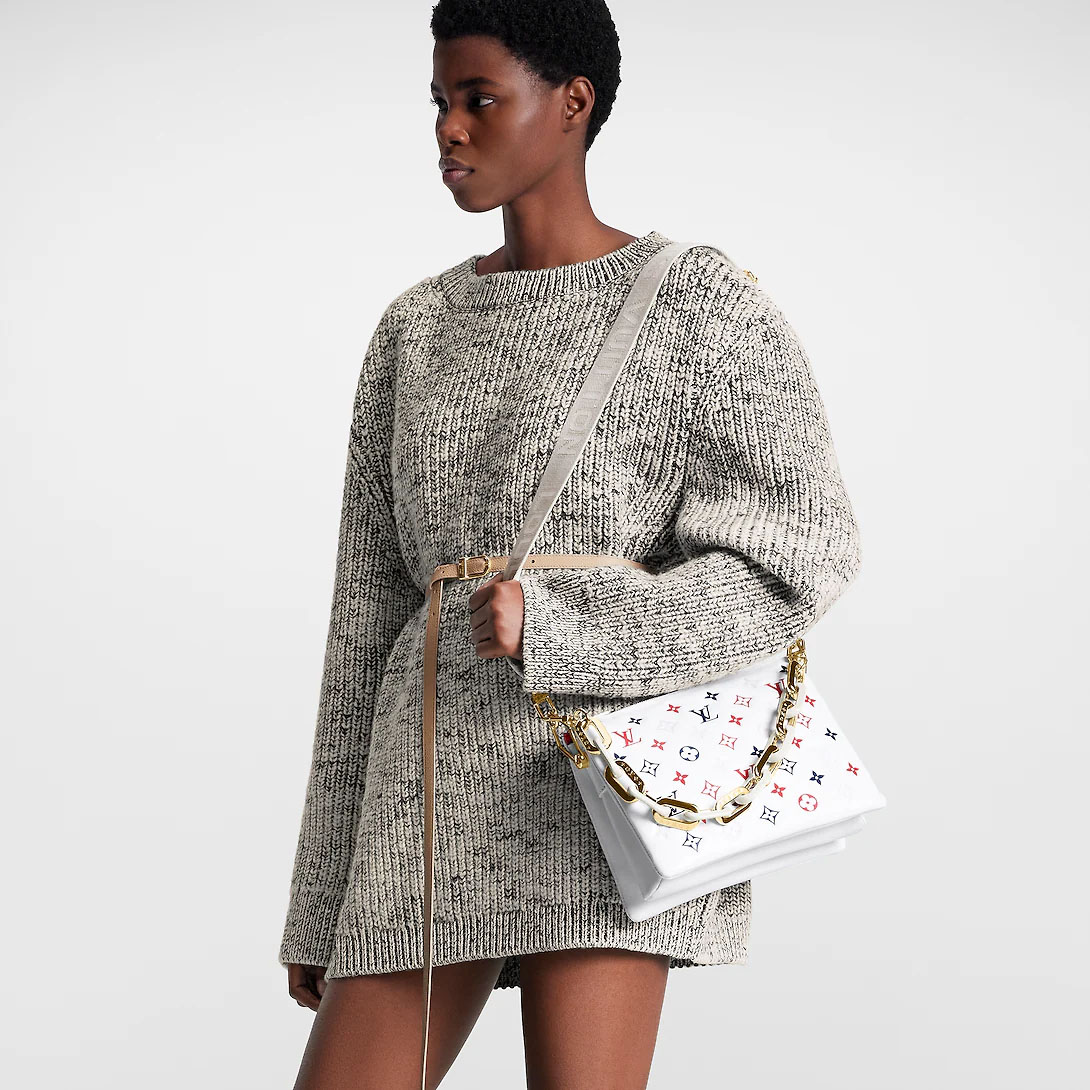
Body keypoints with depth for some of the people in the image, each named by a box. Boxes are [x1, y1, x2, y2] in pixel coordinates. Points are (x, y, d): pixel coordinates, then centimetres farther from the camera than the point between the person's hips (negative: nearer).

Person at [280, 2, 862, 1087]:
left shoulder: (701, 301, -1)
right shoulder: (417, 330, 15)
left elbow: (802, 550, -9)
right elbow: (373, 607, 15)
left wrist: (556, 625, -20)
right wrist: (327, 902, 13)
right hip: (444, 777, 6)